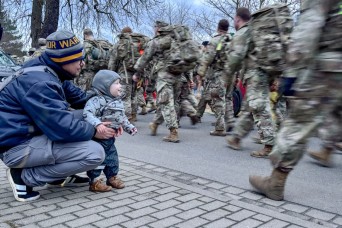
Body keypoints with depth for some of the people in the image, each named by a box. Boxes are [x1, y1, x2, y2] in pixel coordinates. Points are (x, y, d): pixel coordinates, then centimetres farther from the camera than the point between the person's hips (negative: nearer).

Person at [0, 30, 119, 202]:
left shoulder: (53, 74, 5)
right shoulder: (40, 83, -26)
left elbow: (80, 98, 11)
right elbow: (63, 127, -29)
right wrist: (94, 132, -13)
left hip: (31, 135, 10)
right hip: (18, 146, -10)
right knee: (95, 153, -18)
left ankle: (60, 174, 12)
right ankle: (25, 177, -7)